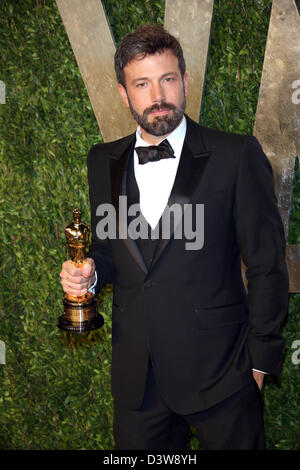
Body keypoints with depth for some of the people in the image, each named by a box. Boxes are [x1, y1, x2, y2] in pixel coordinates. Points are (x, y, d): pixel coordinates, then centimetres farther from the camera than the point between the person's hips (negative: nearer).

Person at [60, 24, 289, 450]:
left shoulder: (236, 155, -8)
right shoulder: (104, 161, 6)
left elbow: (267, 265, -6)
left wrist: (260, 359, -5)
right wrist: (91, 273, -4)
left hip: (220, 374, -3)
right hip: (136, 378, 4)